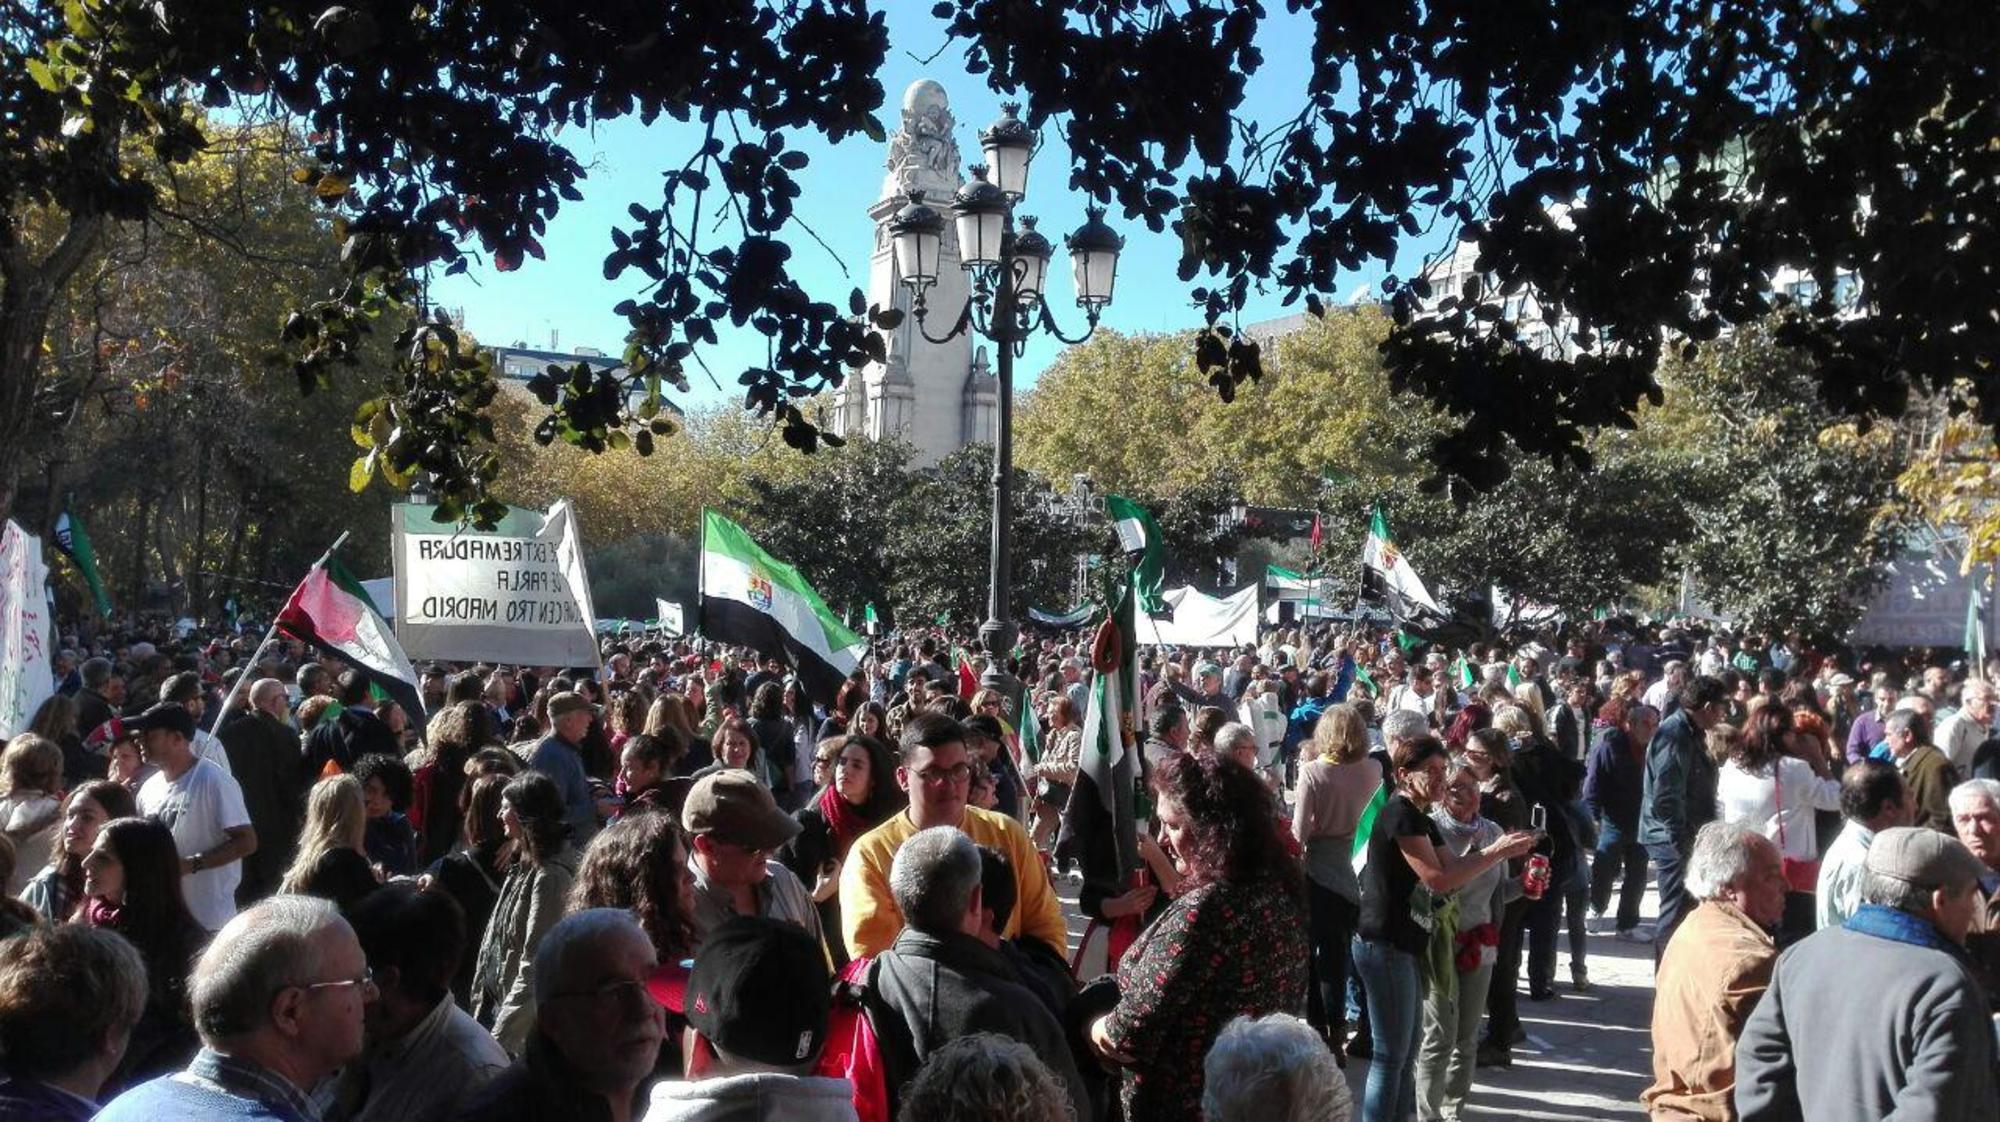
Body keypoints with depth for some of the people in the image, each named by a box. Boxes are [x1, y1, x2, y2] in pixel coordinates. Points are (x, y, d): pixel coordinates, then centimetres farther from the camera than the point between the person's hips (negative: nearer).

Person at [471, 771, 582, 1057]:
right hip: (497, 1002, 8)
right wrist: (483, 1004, 12)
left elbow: (535, 967, -21)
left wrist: (501, 1038, -20)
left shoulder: (550, 877, -19)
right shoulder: (525, 867, 10)